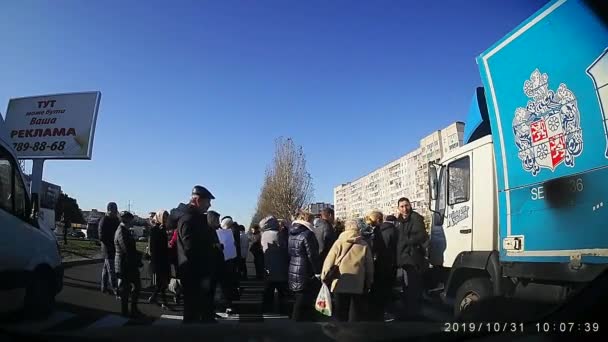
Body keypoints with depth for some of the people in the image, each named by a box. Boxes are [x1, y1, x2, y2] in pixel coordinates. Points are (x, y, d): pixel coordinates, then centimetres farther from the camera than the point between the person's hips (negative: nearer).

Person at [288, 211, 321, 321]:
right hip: (306, 275, -8)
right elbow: (313, 255, -18)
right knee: (303, 305, 1)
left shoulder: (291, 233, 9)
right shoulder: (307, 234, -16)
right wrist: (318, 273, -11)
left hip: (293, 274, 8)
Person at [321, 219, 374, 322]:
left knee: (341, 311, 12)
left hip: (340, 283, 0)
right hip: (358, 284, 1)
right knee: (356, 313, 11)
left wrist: (324, 276, 7)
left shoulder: (339, 243, -4)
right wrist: (369, 283, 15)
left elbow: (329, 261, -3)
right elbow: (369, 265, 5)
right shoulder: (364, 245, 0)